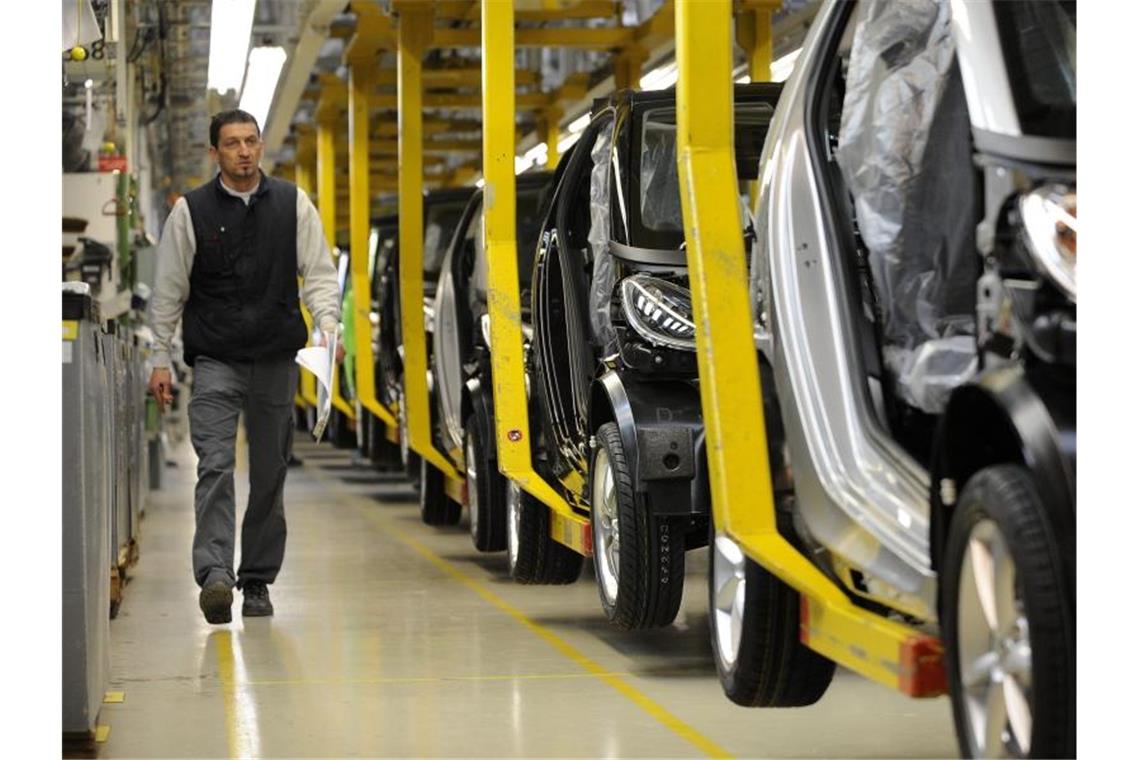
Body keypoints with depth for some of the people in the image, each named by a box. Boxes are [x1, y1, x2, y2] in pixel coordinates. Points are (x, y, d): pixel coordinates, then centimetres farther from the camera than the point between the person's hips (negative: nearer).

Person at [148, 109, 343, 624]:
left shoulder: (293, 204, 5)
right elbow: (168, 290, 5)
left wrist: (327, 326, -12)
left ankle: (257, 582, 16)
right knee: (215, 465, -17)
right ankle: (215, 575, -26)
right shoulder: (190, 210, 1)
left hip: (277, 360, 2)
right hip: (214, 360, -2)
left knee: (270, 474, 7)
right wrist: (160, 358, 3)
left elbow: (319, 273, 5)